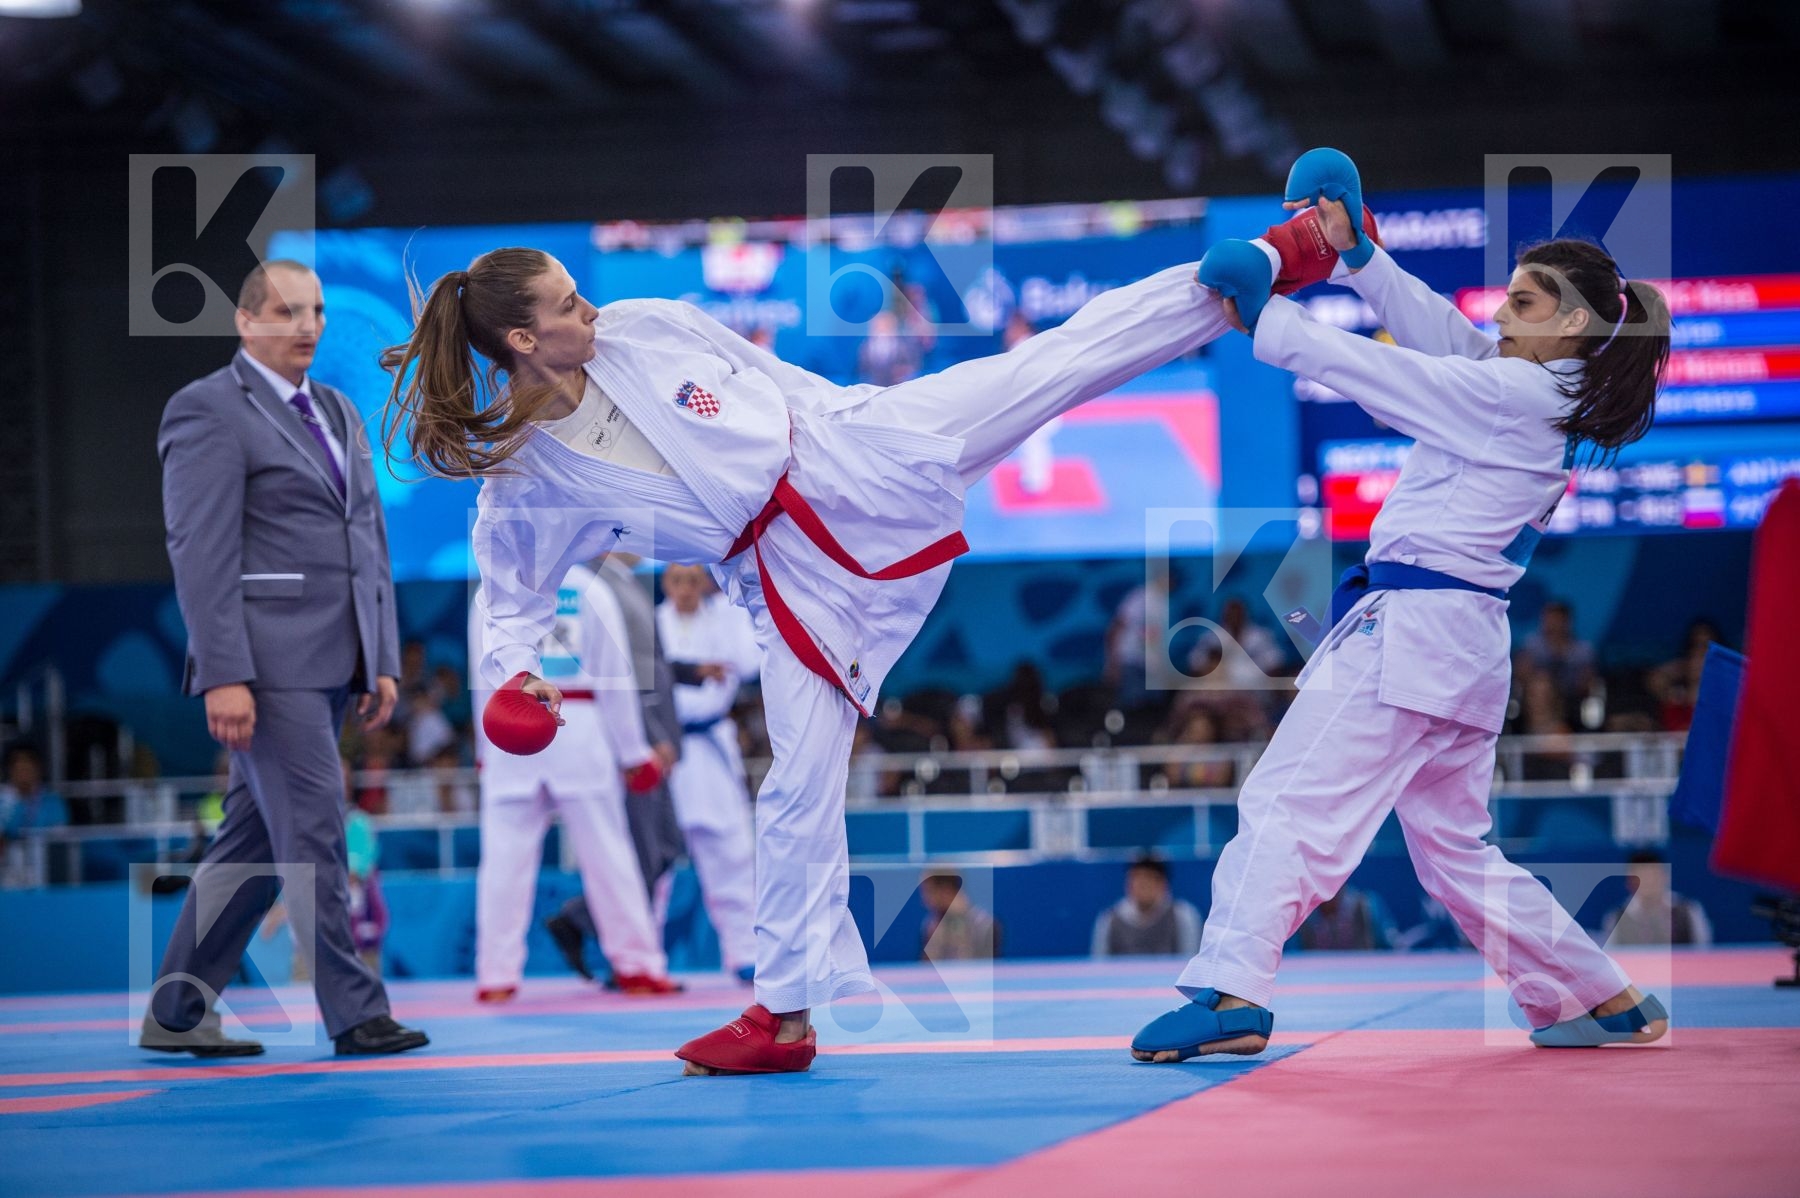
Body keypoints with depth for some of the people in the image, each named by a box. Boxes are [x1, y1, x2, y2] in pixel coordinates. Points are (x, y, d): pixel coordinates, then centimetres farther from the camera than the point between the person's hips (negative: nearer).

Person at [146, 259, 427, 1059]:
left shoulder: (338, 413, 19)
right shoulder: (208, 411, -6)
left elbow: (371, 543, 21)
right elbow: (201, 551, -13)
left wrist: (383, 660, 13)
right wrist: (223, 675, -19)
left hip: (333, 664, 8)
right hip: (268, 662, -8)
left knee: (254, 842, 9)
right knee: (313, 828, -9)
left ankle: (177, 1013, 15)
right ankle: (353, 1013, -5)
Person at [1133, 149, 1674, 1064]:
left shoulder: (1513, 396, -13)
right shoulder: (1550, 397, 13)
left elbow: (1381, 371, -12)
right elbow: (1434, 328, 17)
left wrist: (1266, 318, -4)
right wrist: (1355, 254, 11)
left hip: (1406, 631, -10)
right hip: (1462, 645, 10)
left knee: (1291, 799, -13)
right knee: (1455, 850, 18)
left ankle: (1231, 990, -23)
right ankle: (1606, 999, 22)